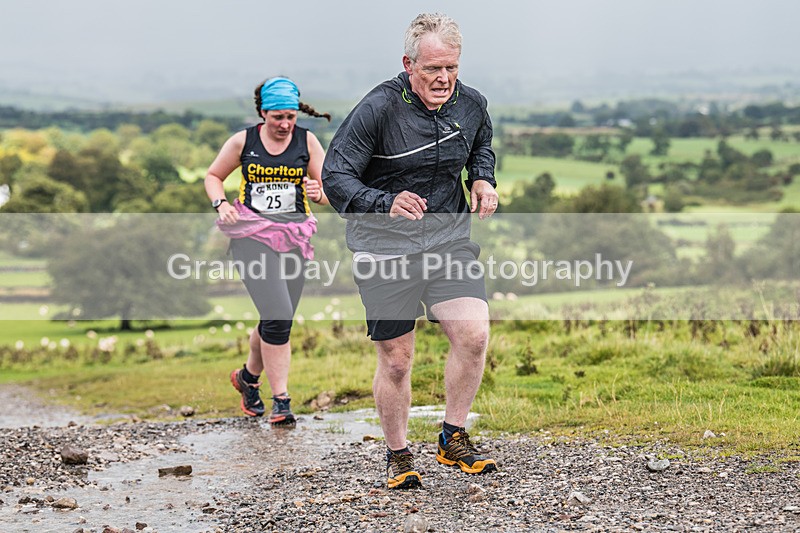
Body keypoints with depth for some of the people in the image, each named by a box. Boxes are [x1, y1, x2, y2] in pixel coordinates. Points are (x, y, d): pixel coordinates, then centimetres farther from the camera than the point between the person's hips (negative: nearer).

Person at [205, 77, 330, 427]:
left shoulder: (307, 141, 5)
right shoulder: (243, 141, 2)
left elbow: (329, 193, 6)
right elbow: (213, 176, 14)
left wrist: (318, 192, -18)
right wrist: (221, 203, -6)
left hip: (293, 237, 3)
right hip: (252, 236, -3)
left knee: (276, 320, 9)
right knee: (278, 316, -17)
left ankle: (248, 376, 38)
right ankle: (281, 401, -9)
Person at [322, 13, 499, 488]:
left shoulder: (471, 105, 0)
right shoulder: (378, 108, -17)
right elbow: (335, 177, -19)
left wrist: (483, 180, 3)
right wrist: (388, 205, -34)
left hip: (448, 236, 4)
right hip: (385, 247, -4)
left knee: (474, 334, -14)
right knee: (396, 361, 2)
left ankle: (454, 440, 6)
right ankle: (398, 455, 23)